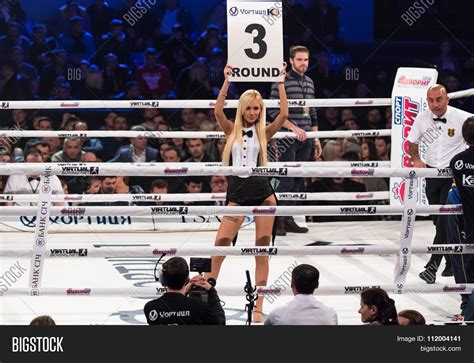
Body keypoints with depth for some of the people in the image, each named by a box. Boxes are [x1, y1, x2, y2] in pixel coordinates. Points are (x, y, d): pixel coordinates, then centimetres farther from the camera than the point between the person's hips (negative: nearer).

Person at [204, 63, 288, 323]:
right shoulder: (232, 131, 7)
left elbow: (284, 113, -8)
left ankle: (258, 308, 2)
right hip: (237, 191, 0)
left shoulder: (263, 132, 6)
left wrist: (280, 82, -8)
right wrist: (226, 80, -15)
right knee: (221, 243, -8)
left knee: (262, 250, -1)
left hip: (262, 191, 0)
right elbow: (218, 111, -10)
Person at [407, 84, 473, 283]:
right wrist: (416, 159, -1)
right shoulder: (422, 118, 0)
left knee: (445, 219, -15)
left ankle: (433, 265, -16)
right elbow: (412, 142, 15)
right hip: (432, 174, 5)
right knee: (439, 221, 12)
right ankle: (452, 262, 27)